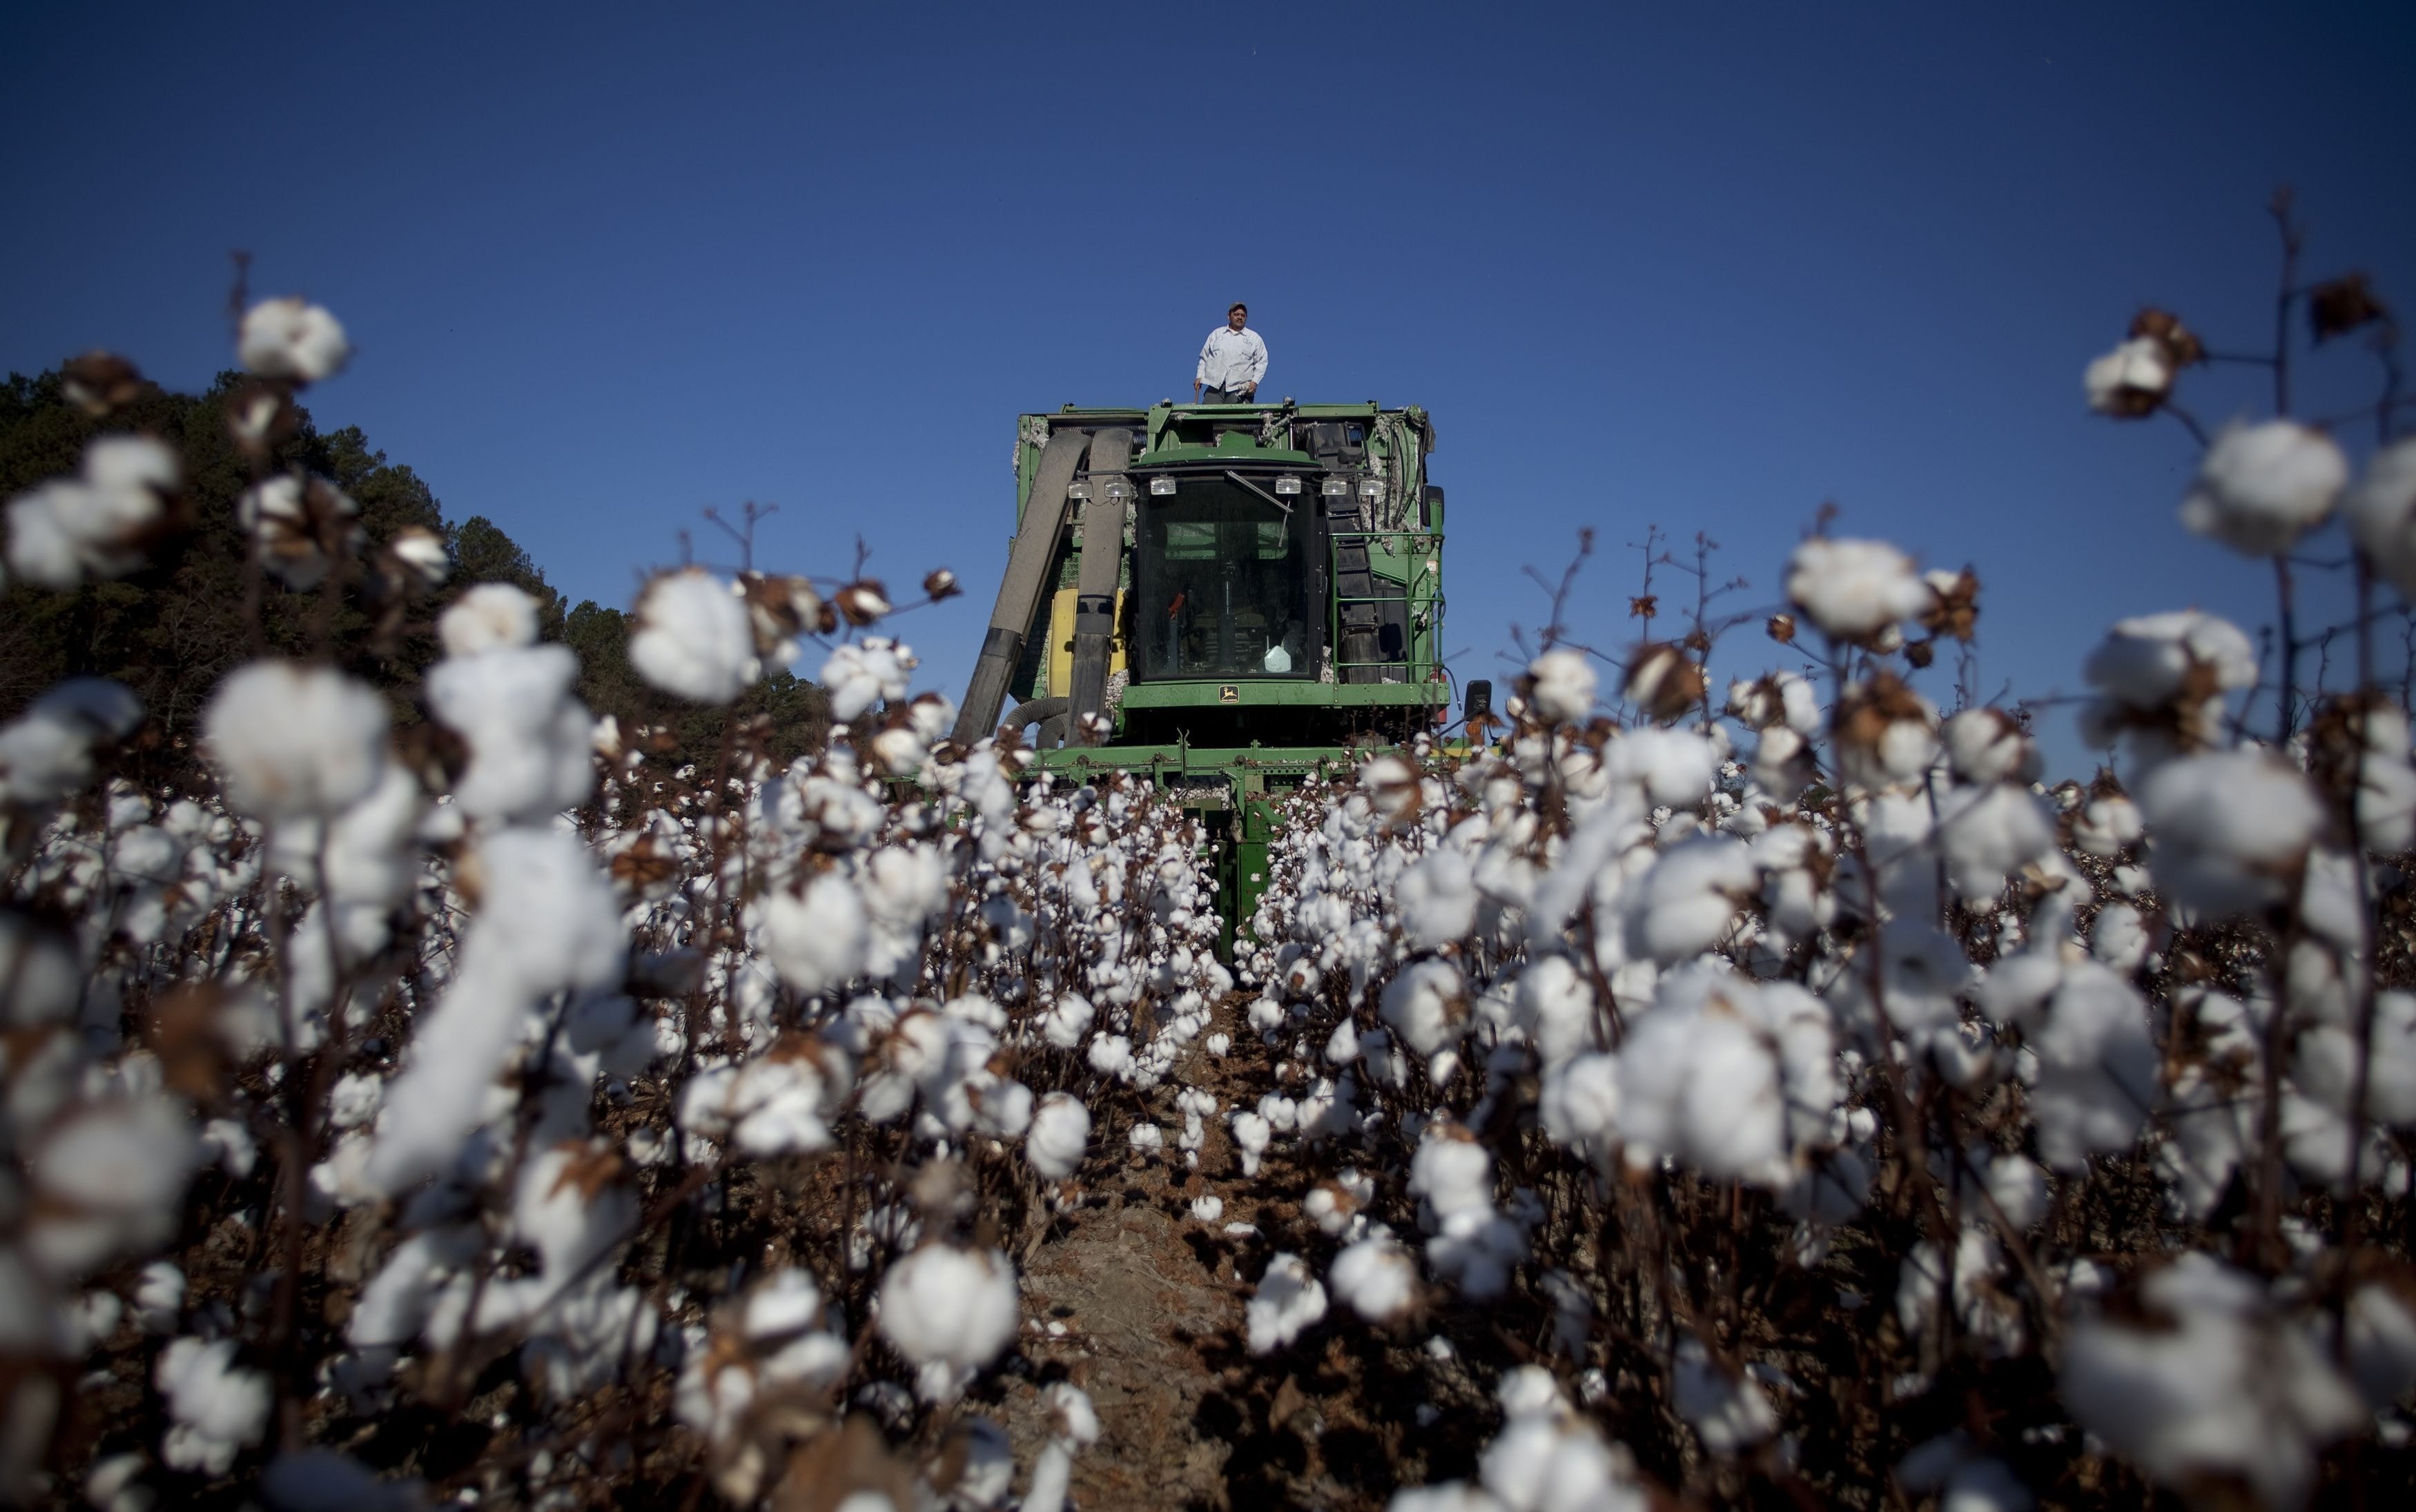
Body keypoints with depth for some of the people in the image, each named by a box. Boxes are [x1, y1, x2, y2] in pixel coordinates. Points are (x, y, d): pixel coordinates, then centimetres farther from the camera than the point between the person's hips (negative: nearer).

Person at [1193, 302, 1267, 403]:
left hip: (1240, 390, -2)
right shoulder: (1216, 334, 20)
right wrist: (1199, 377, 10)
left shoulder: (1254, 338, 14)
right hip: (1215, 387, 2)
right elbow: (1204, 358, 22)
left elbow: (1262, 362, 11)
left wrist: (1255, 381, -3)